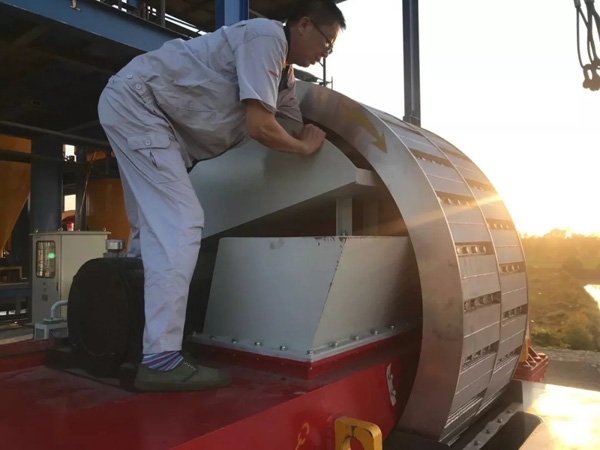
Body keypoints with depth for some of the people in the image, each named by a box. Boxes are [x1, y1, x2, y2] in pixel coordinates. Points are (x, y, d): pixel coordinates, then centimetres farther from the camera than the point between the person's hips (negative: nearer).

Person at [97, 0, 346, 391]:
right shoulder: (267, 35, -16)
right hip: (135, 99, -10)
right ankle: (161, 360, -17)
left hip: (138, 111, 10)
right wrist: (306, 147, -6)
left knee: (154, 228, 10)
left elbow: (298, 127, 18)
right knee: (180, 224, -18)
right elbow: (259, 126, -22)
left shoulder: (285, 78, 12)